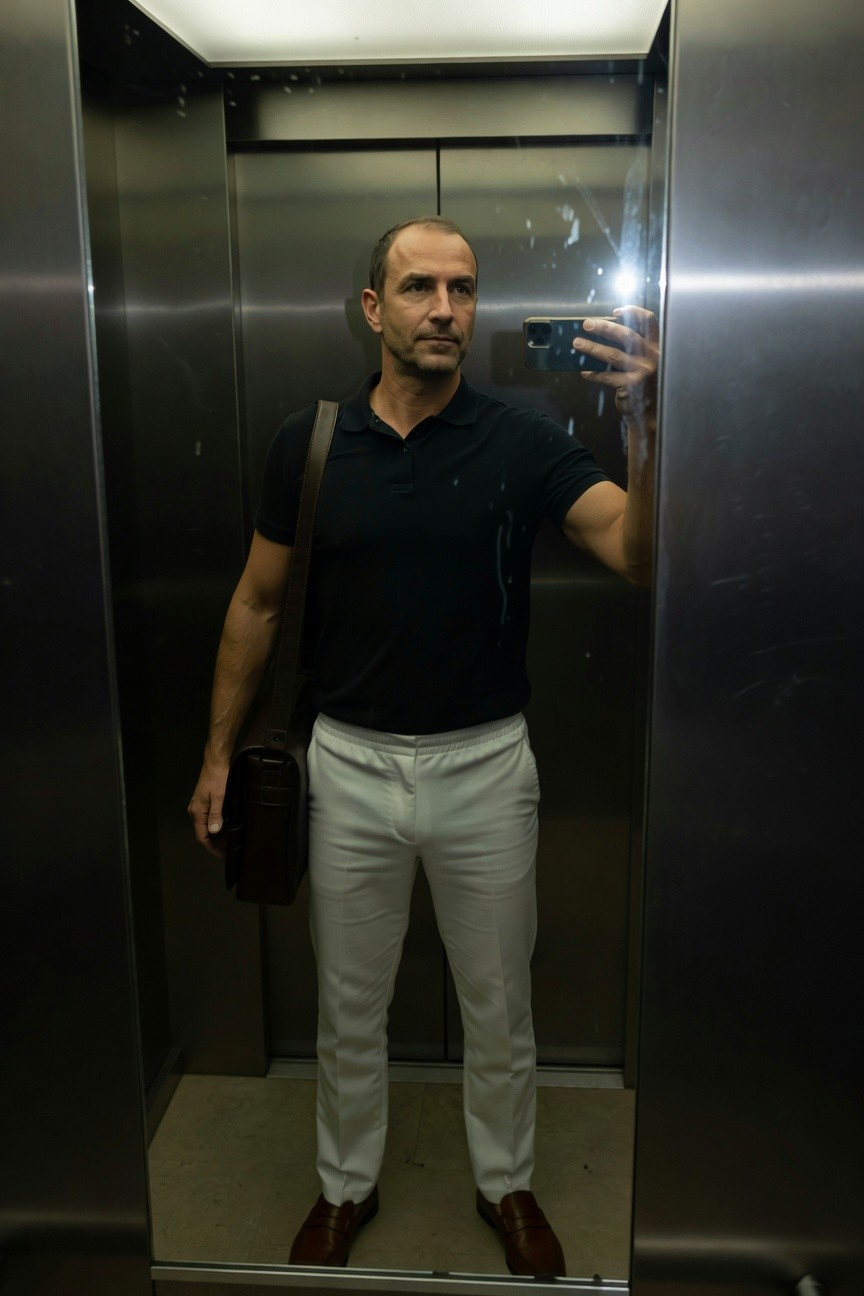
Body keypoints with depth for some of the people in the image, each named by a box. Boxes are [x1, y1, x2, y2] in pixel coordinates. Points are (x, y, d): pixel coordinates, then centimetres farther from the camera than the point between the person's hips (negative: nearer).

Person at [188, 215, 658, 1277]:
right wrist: (220, 752, 5)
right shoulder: (308, 442, -3)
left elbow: (637, 552, -21)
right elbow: (258, 603, 4)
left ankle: (506, 1182, 43)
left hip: (485, 765, 0)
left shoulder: (521, 443, -8)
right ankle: (346, 1185, 43)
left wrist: (642, 421, -38)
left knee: (498, 1007, 17)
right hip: (349, 765, 1)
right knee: (349, 1008, 18)